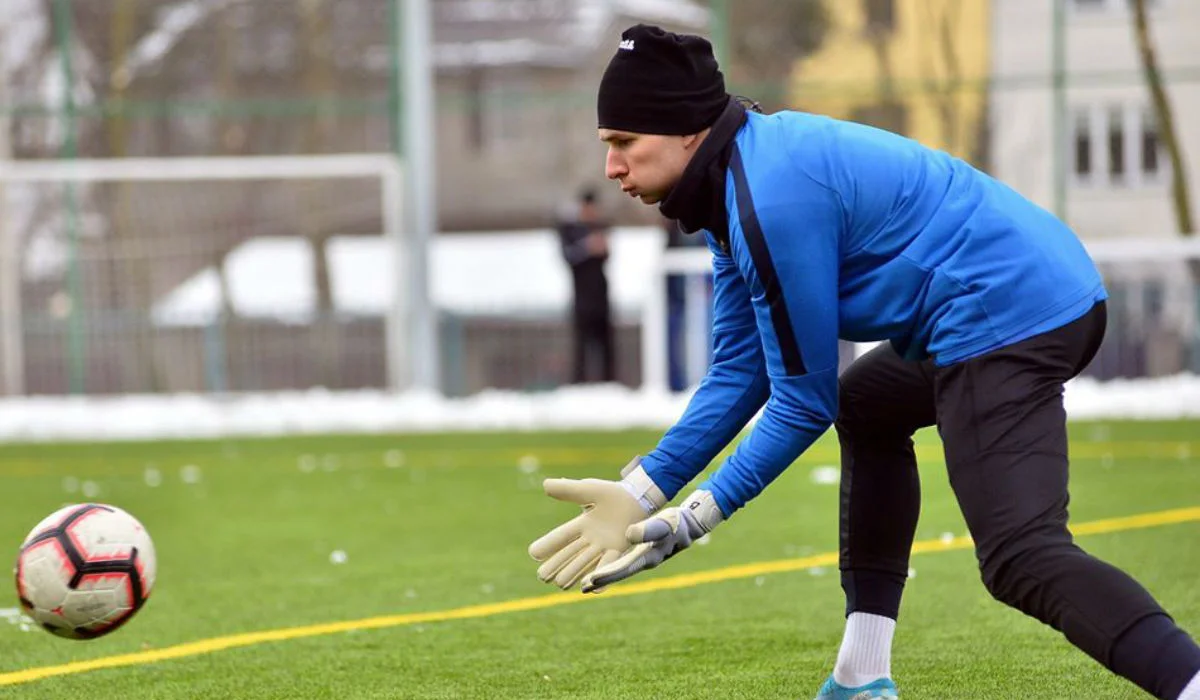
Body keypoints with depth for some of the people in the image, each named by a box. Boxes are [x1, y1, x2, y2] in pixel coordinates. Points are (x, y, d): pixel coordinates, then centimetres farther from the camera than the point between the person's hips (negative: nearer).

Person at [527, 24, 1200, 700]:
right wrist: (641, 495, 10)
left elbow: (805, 403, -10)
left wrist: (692, 520, -5)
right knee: (865, 409, 31)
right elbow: (740, 372, 18)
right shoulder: (737, 178, 15)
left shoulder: (776, 200, -17)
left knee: (1020, 557, -22)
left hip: (1006, 312, -11)